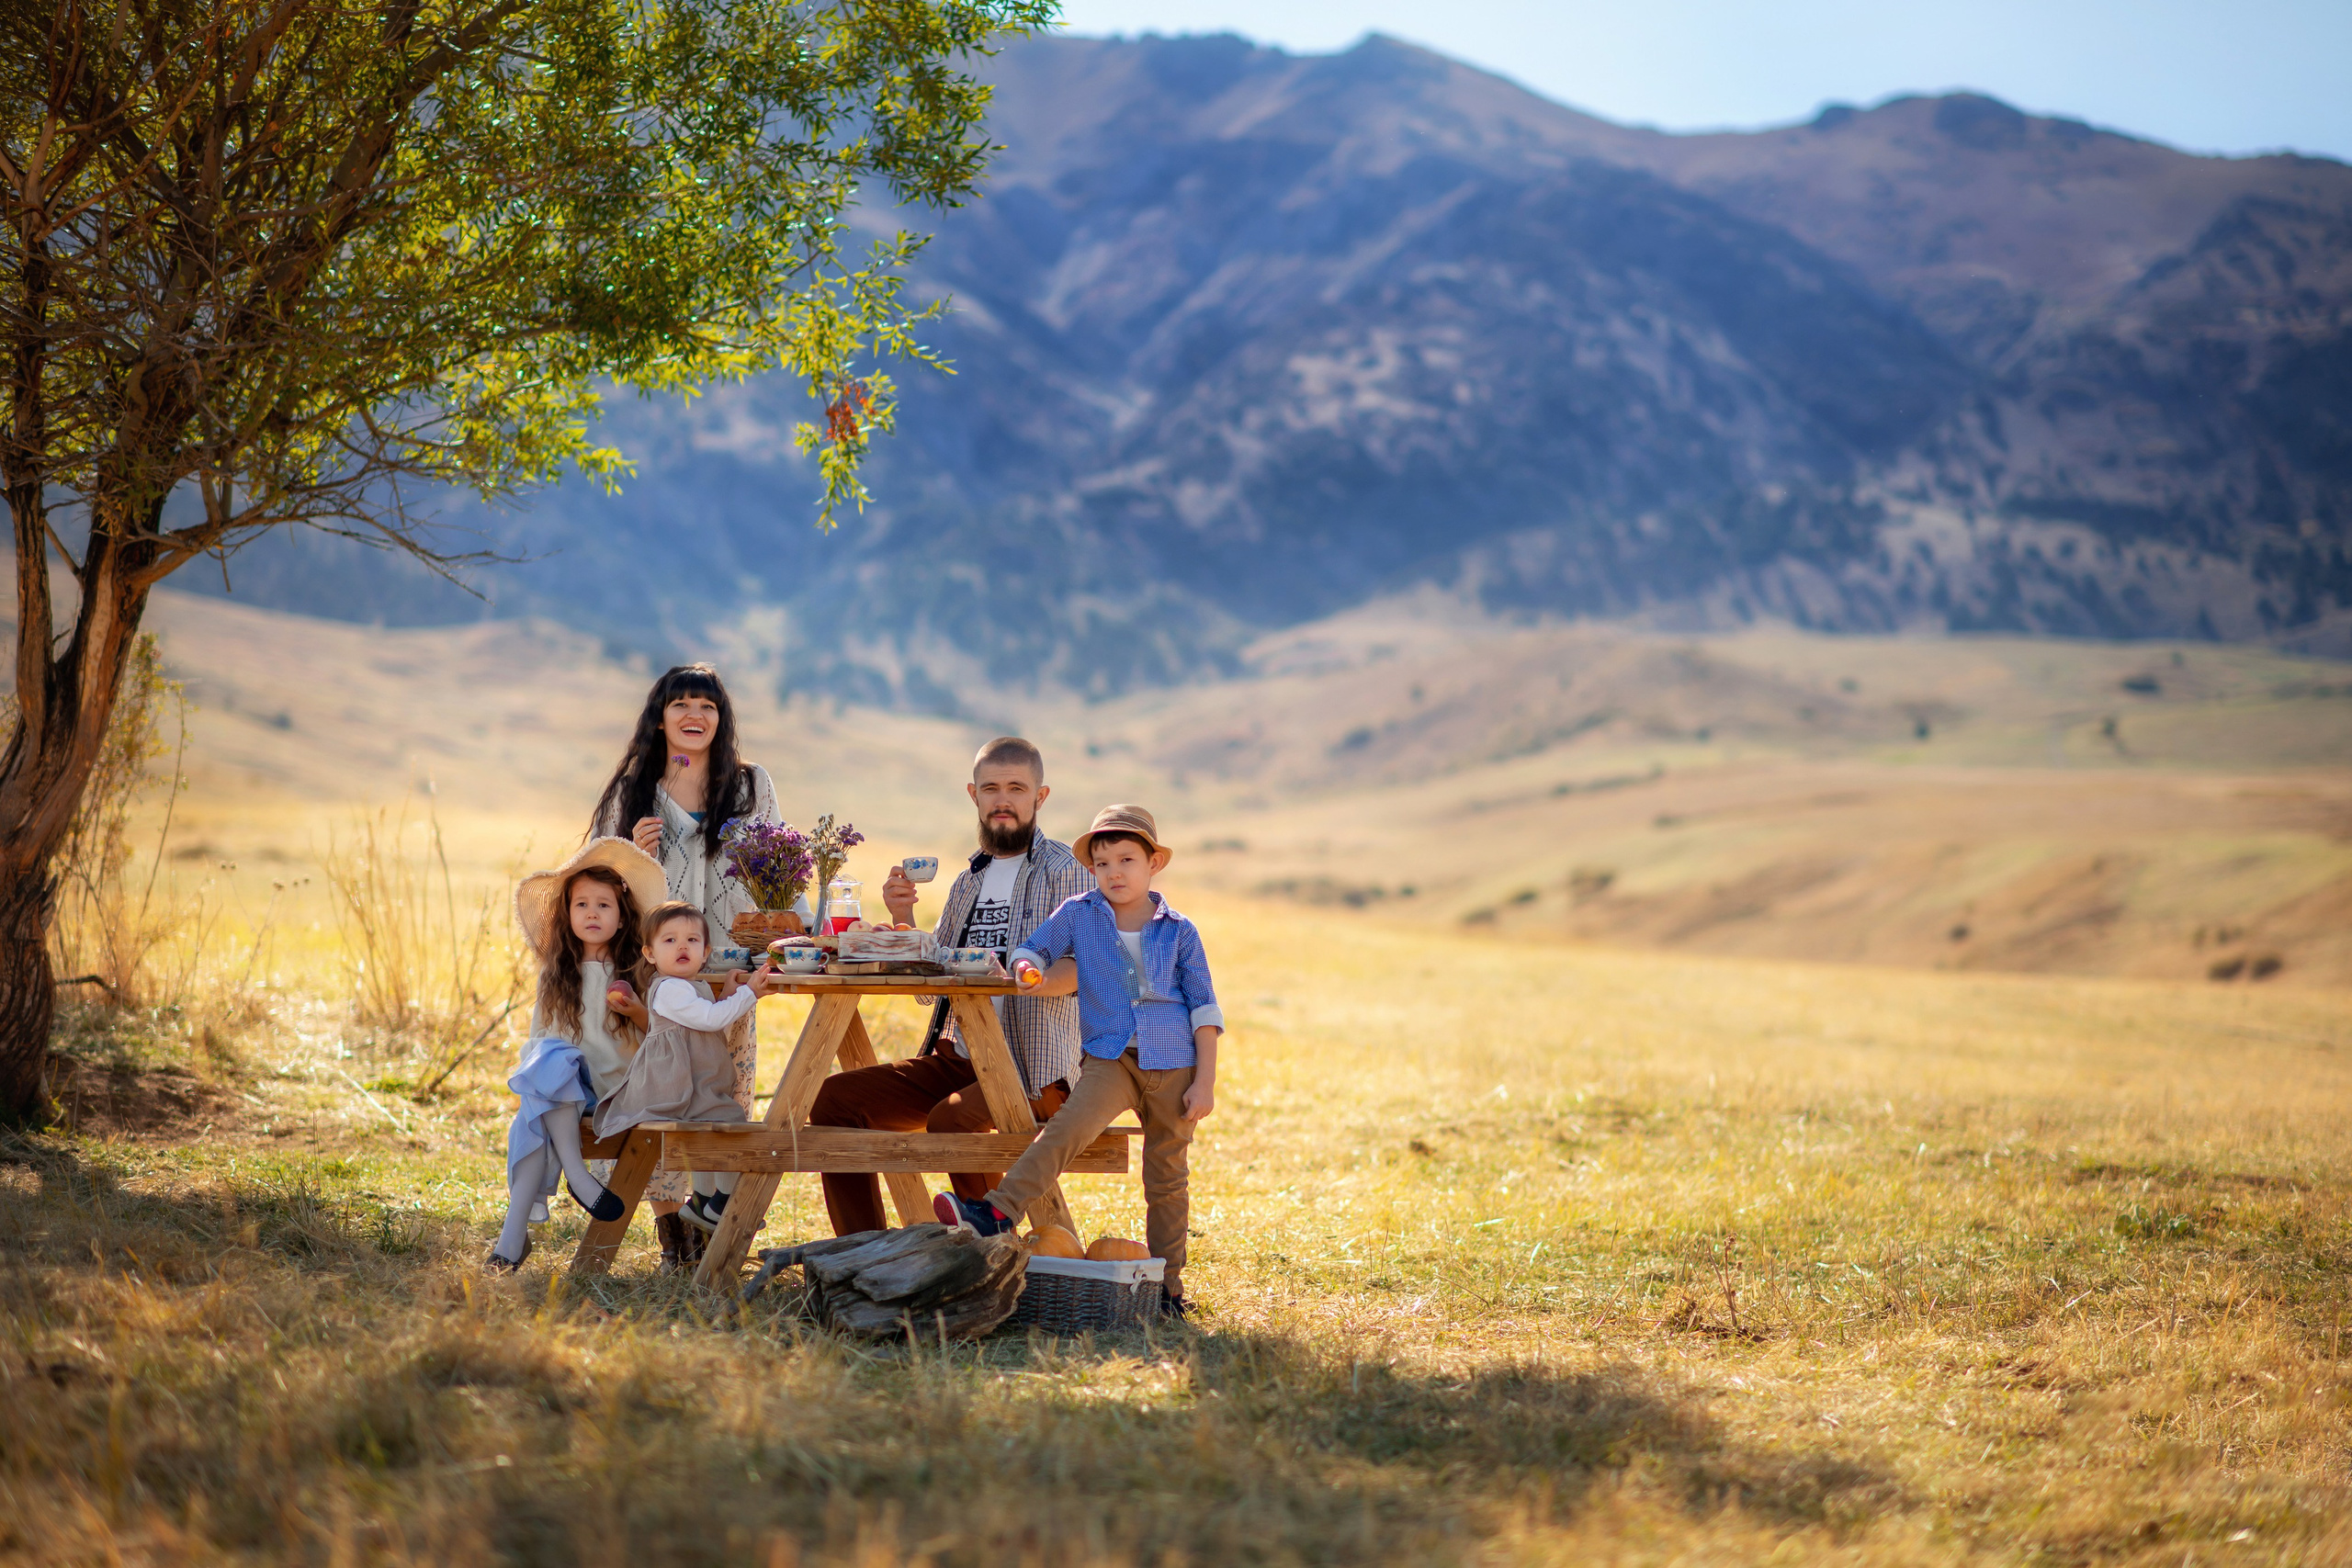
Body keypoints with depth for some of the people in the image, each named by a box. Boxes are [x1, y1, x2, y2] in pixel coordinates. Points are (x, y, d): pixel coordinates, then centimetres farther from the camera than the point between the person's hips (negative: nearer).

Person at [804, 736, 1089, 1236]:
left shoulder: (1062, 870, -2)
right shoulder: (969, 881, 19)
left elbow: (1074, 968, -18)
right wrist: (904, 922, 2)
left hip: (1033, 1068, -7)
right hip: (954, 1059, 7)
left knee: (951, 1118, -34)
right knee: (833, 1100, -7)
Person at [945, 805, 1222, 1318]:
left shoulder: (1179, 932, 5)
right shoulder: (1078, 916, 7)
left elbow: (1204, 1008, 5)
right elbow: (1033, 948, 15)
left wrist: (1205, 1081, -2)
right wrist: (1027, 967, -11)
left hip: (1173, 1064, 0)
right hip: (1111, 1058, 0)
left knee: (1168, 1178, 6)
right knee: (1069, 1126, -28)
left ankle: (1166, 1287, 16)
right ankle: (999, 1212, -38)